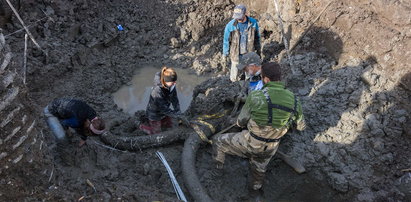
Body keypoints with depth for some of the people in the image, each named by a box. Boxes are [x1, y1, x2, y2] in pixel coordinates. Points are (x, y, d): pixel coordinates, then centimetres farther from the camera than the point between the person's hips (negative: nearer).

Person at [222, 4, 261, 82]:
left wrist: (258, 51, 12)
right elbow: (226, 41, -7)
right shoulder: (230, 25, -17)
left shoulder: (253, 22, -10)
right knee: (234, 78, 8)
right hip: (236, 55, -1)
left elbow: (257, 37, 5)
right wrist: (224, 57, -3)